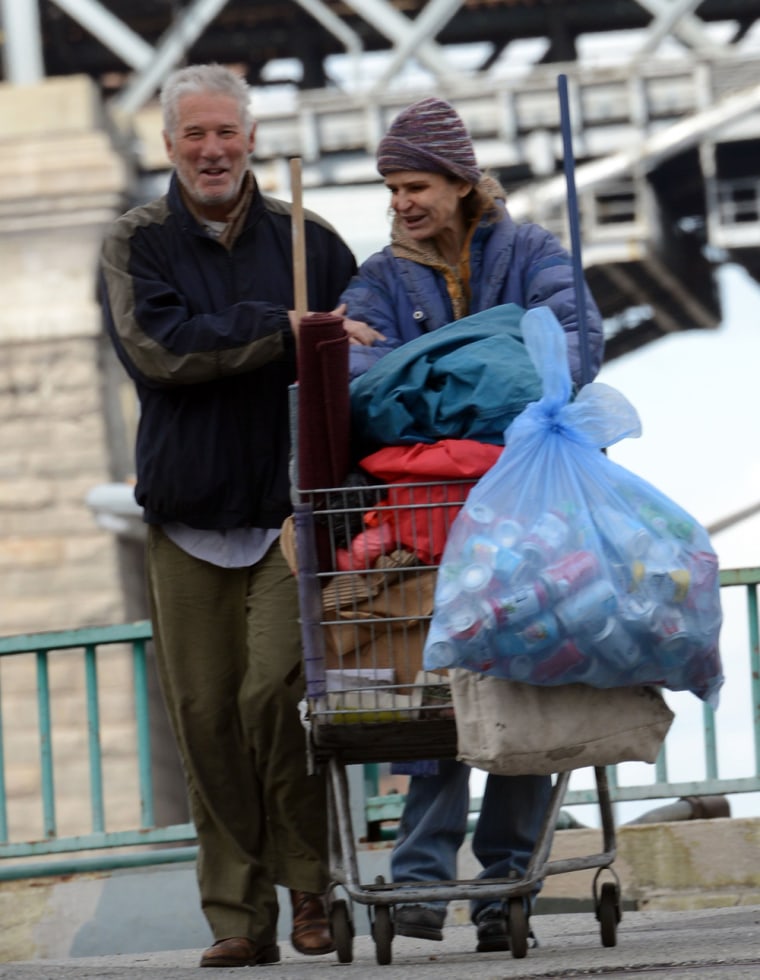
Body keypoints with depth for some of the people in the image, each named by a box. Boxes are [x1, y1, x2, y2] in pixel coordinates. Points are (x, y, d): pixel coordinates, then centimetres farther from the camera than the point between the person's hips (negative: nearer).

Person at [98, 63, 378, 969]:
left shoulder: (309, 242, 9)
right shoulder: (138, 245, 6)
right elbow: (155, 345, -12)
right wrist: (287, 329, -18)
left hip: (292, 512, -1)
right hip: (188, 516, 1)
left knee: (277, 691, -15)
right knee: (206, 718, 0)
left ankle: (311, 884, 1)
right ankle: (238, 917, 6)